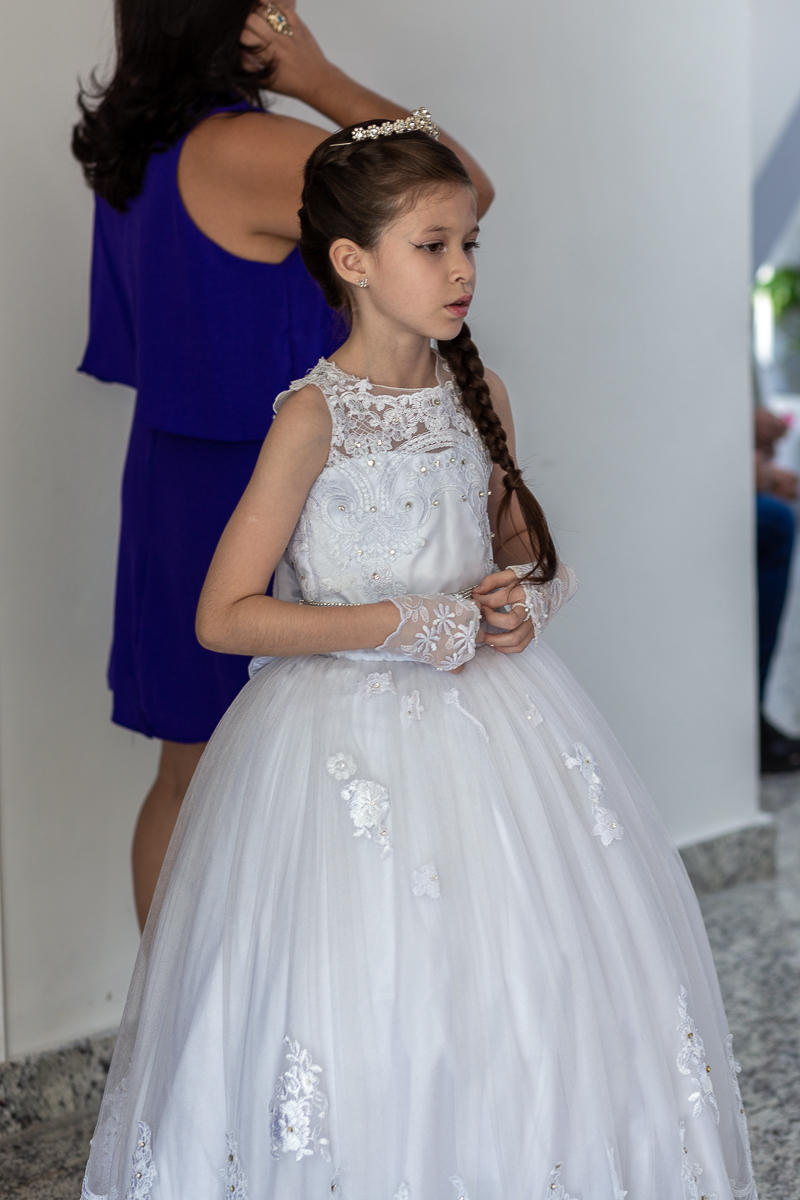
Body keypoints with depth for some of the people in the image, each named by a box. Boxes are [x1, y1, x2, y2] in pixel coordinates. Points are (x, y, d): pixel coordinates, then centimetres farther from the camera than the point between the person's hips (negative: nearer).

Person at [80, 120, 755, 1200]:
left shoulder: (479, 392, 4)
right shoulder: (317, 414, -12)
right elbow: (224, 617, -16)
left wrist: (524, 600, -4)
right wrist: (404, 625, -18)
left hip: (492, 721, 5)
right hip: (353, 733, -5)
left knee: (533, 994, 8)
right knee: (372, 1003, -2)